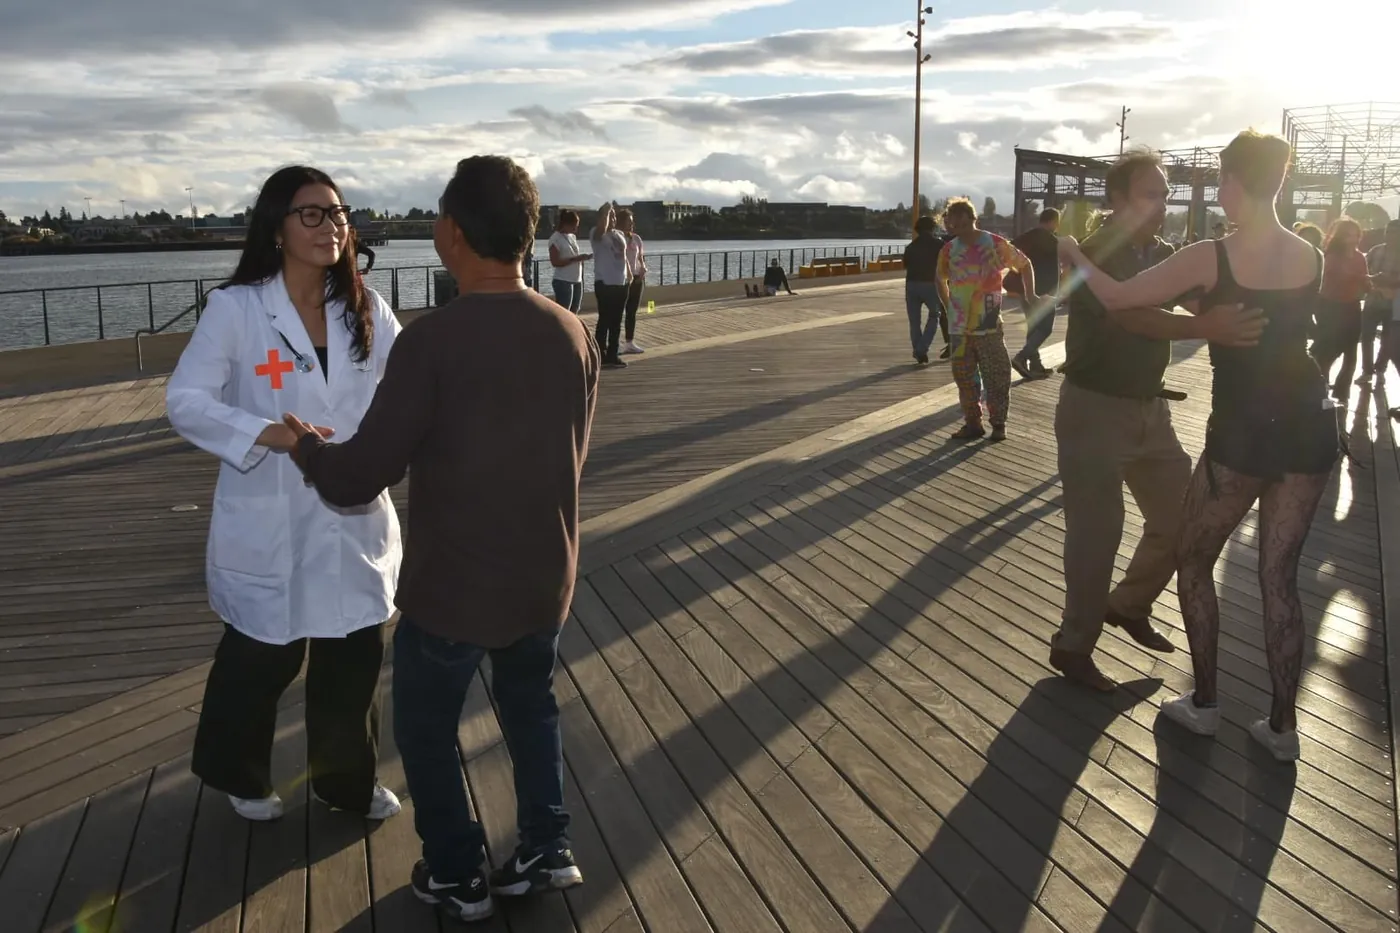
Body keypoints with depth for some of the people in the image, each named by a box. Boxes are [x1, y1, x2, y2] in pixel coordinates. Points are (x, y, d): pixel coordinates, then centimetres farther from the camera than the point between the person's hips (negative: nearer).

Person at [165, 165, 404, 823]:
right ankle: (237, 774, 42)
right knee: (260, 659, 13)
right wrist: (268, 435, -26)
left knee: (355, 656, 13)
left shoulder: (365, 309, 2)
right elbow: (184, 400, -12)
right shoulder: (235, 307, -10)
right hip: (269, 524, -3)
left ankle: (346, 780, 36)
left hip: (354, 517, 4)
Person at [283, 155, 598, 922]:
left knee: (425, 729, 20)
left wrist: (305, 445, 2)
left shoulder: (431, 341, -23)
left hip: (449, 586, -4)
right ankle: (546, 847, 31)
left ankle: (458, 876, 31)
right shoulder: (574, 336, -6)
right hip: (545, 579, 5)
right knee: (531, 709, 29)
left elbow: (358, 481, -19)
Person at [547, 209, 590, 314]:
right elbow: (555, 262, -17)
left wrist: (581, 258, 3)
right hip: (563, 281, -8)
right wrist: (575, 258, -21)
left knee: (574, 314, 9)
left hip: (577, 280, 8)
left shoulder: (573, 236, 15)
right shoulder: (555, 238, -10)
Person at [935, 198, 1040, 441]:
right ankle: (972, 423, 19)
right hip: (960, 328, 3)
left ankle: (998, 423, 12)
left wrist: (1031, 295, 2)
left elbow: (1024, 264, 7)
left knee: (996, 376, 0)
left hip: (989, 326, -3)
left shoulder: (996, 245, -7)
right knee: (964, 377, 8)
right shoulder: (949, 250, 2)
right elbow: (941, 280, 20)